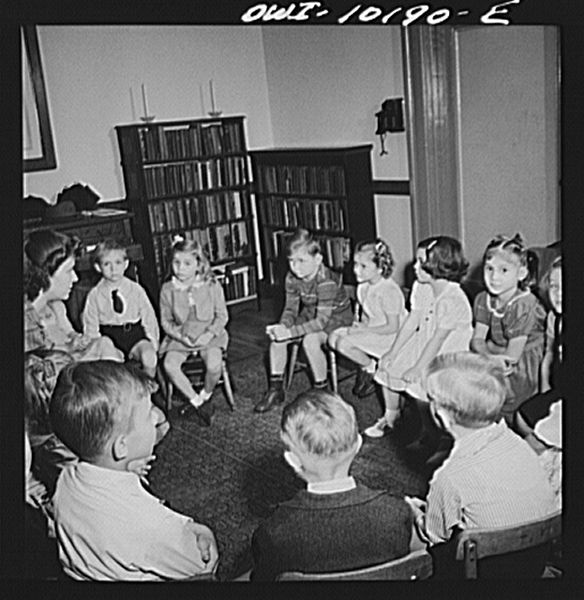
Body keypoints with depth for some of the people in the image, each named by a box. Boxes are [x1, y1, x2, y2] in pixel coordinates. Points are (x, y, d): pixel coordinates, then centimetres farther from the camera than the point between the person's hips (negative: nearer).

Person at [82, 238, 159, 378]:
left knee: (148, 355, -29)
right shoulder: (94, 294, 5)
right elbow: (90, 326, 7)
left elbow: (148, 317, 8)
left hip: (135, 334, 1)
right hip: (109, 337, 0)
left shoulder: (136, 289, 6)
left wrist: (152, 343, -3)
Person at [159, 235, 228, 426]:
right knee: (169, 364, -25)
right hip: (180, 337, 2)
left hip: (209, 335, -2)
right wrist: (180, 335, -12)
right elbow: (166, 321, 5)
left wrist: (209, 334, -16)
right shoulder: (168, 289, -1)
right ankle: (196, 401, -8)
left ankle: (205, 395, 4)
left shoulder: (211, 286, -5)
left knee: (214, 365, -29)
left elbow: (222, 316, 0)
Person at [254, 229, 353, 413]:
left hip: (336, 317, -7)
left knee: (310, 340, -34)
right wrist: (282, 326, -25)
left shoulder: (326, 281, -31)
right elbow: (290, 309, -2)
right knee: (276, 337, -12)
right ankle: (276, 389, 2)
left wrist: (290, 332, -40)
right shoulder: (292, 278, -10)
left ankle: (322, 390, -14)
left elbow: (321, 321, -34)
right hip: (310, 315, 7)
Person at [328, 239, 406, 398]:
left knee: (344, 343, -25)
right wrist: (357, 324, -1)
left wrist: (364, 329, -19)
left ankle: (370, 367, 2)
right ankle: (366, 364, 7)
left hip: (388, 337, -9)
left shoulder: (389, 291, -21)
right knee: (333, 337, -8)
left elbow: (393, 327, -20)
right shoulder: (363, 287, 6)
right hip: (368, 330, 9)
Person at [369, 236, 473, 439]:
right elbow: (411, 321, 1)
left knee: (420, 380, -24)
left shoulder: (454, 300, -27)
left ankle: (428, 431, 1)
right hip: (423, 342, 8)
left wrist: (417, 368, -23)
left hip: (448, 352, -8)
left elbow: (438, 339, -25)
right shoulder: (421, 287, -4)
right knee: (387, 365, 6)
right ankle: (390, 415, 29)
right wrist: (393, 352, -1)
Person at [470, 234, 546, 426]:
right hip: (495, 352, 6)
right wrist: (491, 357, -26)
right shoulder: (483, 300, -2)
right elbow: (477, 340, -7)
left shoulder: (524, 305, -21)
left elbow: (513, 355, -21)